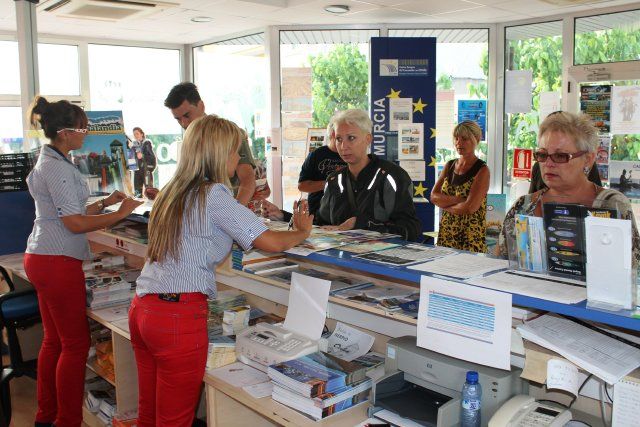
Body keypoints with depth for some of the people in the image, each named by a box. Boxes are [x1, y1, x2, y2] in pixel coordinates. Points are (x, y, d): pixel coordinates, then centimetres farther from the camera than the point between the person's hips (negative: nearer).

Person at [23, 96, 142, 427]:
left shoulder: (48, 162, 15)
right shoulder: (57, 167, -17)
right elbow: (76, 224, -19)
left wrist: (104, 202, 13)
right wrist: (120, 214, -14)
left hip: (41, 258, 10)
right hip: (58, 262, -10)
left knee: (54, 340, 17)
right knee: (75, 344, -1)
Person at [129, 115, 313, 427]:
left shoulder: (172, 191, 13)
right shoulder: (213, 194, -12)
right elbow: (269, 242, -14)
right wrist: (302, 231, 4)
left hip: (142, 308, 8)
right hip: (178, 316, -8)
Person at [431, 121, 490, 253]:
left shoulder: (482, 170, -8)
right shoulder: (449, 165, 10)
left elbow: (470, 207, -18)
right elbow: (433, 196, -2)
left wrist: (444, 203, -5)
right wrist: (458, 199, -15)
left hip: (471, 236, -5)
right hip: (446, 233, 5)